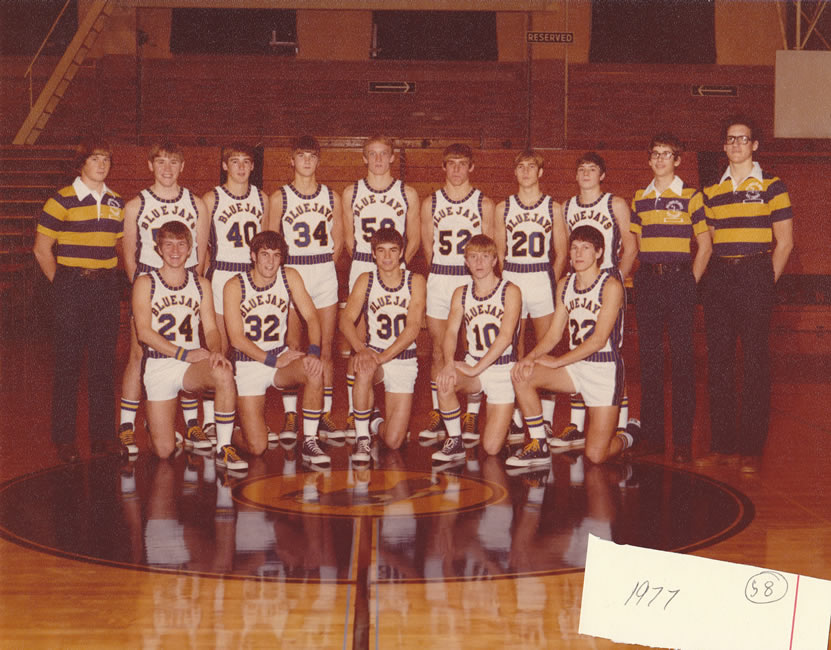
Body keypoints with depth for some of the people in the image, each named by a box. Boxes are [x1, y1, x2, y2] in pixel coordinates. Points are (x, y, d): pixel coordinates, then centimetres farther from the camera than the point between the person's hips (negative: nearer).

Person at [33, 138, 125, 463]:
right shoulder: (62, 200, -5)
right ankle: (64, 439, 7)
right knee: (68, 363, 0)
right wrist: (61, 283, 0)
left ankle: (102, 435, 15)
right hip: (72, 287, -4)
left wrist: (109, 277, 10)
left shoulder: (116, 202, 10)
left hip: (106, 287, 4)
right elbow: (42, 249, -3)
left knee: (104, 362, 7)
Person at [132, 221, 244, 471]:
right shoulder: (145, 283, 1)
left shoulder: (201, 284, 11)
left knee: (223, 373, -36)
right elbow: (144, 331, -9)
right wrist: (184, 353, -17)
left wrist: (216, 352, -17)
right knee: (164, 451, -8)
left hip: (193, 365, 2)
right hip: (158, 365, -2)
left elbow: (211, 328, 6)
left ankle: (224, 448, -23)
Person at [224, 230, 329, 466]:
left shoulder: (290, 276, -3)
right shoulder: (235, 286, -11)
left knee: (314, 371, -33)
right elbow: (236, 338, -13)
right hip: (249, 364, -3)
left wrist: (313, 352, -25)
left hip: (282, 357, 3)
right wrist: (274, 361, -19)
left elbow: (311, 317, -7)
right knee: (257, 448, -12)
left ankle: (309, 442, -18)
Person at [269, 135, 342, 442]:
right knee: (292, 347, -1)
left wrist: (322, 266, 6)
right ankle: (290, 414, 5)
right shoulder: (280, 198, 1)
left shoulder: (331, 197, 8)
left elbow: (338, 241, 14)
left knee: (325, 346, 3)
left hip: (325, 275, 2)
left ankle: (325, 414, 8)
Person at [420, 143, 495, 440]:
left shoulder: (484, 204, 4)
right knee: (438, 350, 2)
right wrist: (440, 276, 8)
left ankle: (471, 416, 7)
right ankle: (437, 415, 9)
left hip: (473, 280, -1)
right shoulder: (430, 202, 9)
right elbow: (428, 246, 13)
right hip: (438, 280, 1)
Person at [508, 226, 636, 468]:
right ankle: (539, 447, -6)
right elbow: (554, 334, 9)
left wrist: (557, 361, -21)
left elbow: (599, 339, -18)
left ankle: (624, 438, 26)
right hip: (573, 366, 6)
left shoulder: (611, 285, -12)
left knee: (596, 455, -11)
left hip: (605, 368, -6)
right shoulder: (564, 284, 8)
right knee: (522, 375, -20)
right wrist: (532, 356, -11)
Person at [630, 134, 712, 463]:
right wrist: (639, 279, 9)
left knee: (682, 358, -5)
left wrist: (691, 282, -4)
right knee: (649, 358, 5)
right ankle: (651, 435, 13)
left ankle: (683, 440, -2)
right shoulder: (639, 198, 13)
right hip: (647, 281, 4)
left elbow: (705, 245, 1)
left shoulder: (691, 197, 1)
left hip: (679, 278, -4)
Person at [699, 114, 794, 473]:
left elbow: (784, 242, 1)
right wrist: (709, 277, 6)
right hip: (719, 277, 4)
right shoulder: (712, 192, 14)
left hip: (755, 273, -4)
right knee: (718, 361, 4)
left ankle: (751, 449, 0)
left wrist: (766, 282, -3)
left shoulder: (772, 187, 2)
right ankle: (722, 444, 11)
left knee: (755, 363, -4)